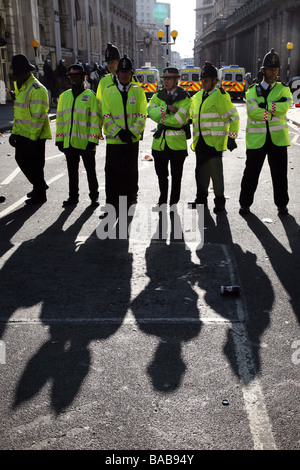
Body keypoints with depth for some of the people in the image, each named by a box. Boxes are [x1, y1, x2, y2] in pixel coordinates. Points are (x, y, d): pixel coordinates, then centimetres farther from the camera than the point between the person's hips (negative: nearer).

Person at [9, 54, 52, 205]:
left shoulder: (37, 90, -17)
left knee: (34, 164, -1)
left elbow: (38, 117, -21)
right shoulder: (19, 87, 14)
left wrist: (33, 138, -21)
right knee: (21, 159, 17)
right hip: (22, 134, 9)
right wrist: (14, 132, 15)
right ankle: (40, 185, 34)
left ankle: (40, 195, 13)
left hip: (35, 136, -9)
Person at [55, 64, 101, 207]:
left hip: (85, 142, -5)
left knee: (90, 170, 6)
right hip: (69, 142, 5)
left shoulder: (90, 95, -2)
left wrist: (93, 140, -14)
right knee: (72, 171, 13)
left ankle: (94, 196, 19)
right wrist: (59, 139, 8)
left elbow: (95, 119, -7)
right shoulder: (64, 96, 12)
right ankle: (73, 196, 24)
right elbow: (60, 118, 14)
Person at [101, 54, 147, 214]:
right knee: (113, 171, 0)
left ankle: (130, 199, 22)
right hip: (114, 139, 0)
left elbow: (142, 115, 1)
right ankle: (112, 203, 8)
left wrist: (132, 132, -12)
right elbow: (106, 116, 0)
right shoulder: (109, 91, 5)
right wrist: (119, 132, -12)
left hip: (132, 139, 0)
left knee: (131, 171, 9)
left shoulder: (138, 91, 6)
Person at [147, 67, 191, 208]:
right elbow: (151, 112, -8)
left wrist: (162, 120, -9)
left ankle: (174, 203, 17)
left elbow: (179, 120, -15)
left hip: (177, 142, -3)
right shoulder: (158, 96, 10)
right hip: (160, 142, 4)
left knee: (176, 176, 5)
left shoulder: (185, 98, -3)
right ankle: (162, 201, 29)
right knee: (161, 174, 13)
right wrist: (167, 108, -19)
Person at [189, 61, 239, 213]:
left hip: (214, 141, -7)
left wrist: (231, 137, -9)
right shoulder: (197, 97, 15)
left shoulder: (220, 96, -6)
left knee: (216, 172, -4)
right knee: (201, 171, 12)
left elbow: (233, 117, -6)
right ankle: (201, 199, 25)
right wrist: (194, 139, 20)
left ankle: (219, 201, 6)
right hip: (200, 142, 7)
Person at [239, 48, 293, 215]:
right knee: (251, 173, 4)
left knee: (280, 173, 8)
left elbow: (285, 107, -13)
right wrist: (275, 111, -14)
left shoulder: (283, 89, 8)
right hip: (256, 139, -1)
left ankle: (282, 204, 20)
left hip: (278, 138, 1)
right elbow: (253, 112, -13)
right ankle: (245, 203, 17)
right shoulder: (253, 90, 5)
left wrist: (264, 105, -18)